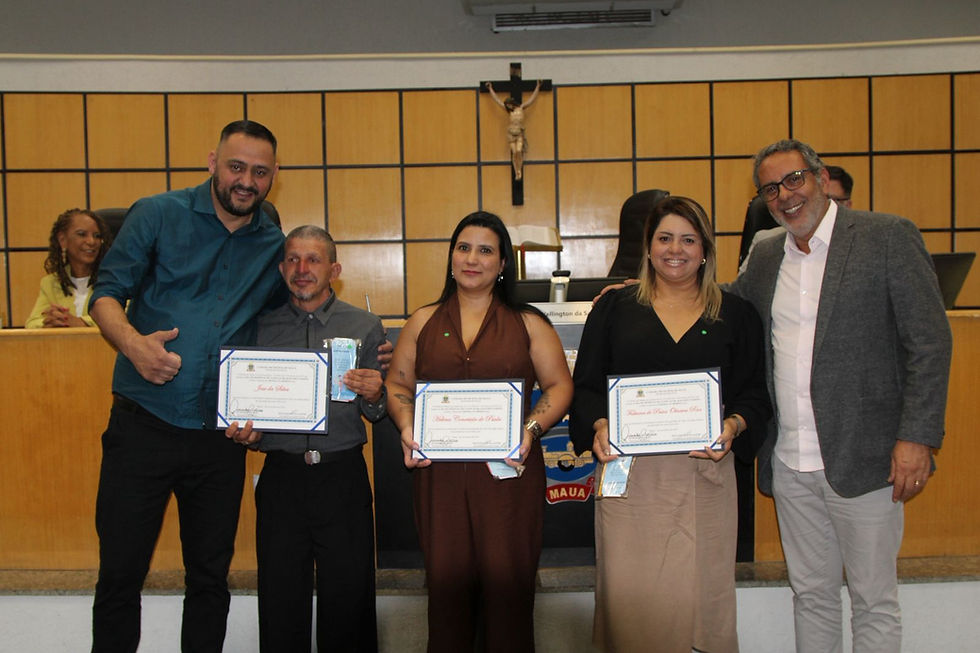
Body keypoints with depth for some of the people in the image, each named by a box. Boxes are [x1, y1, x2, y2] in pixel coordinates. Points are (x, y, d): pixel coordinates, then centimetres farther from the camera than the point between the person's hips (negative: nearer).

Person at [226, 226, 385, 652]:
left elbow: (379, 413, 7)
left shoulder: (365, 327, 6)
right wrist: (241, 429, -6)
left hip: (343, 477, -1)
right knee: (280, 601, 4)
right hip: (280, 477, 1)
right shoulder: (260, 329, 9)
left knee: (349, 597, 0)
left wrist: (373, 395, -14)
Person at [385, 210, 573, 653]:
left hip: (509, 470, -1)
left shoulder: (527, 324, 8)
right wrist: (406, 427, -4)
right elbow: (397, 384, 15)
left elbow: (559, 386, 7)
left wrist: (531, 429, -9)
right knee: (446, 579, 5)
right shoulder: (423, 322, 13)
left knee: (507, 580, 0)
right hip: (440, 472, 2)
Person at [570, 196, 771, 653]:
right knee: (629, 591, 1)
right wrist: (600, 426, -12)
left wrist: (732, 425, -10)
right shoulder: (615, 306, 9)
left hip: (704, 473, 1)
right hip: (628, 470, 0)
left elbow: (754, 391, 9)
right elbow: (585, 385, 6)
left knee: (699, 589, 4)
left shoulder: (734, 314, 11)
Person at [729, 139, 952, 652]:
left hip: (862, 460, -5)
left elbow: (930, 341, -9)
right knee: (810, 596, 16)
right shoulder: (766, 255, 11)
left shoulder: (888, 236, -5)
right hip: (789, 465, 5)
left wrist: (917, 437, -15)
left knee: (874, 602, 8)